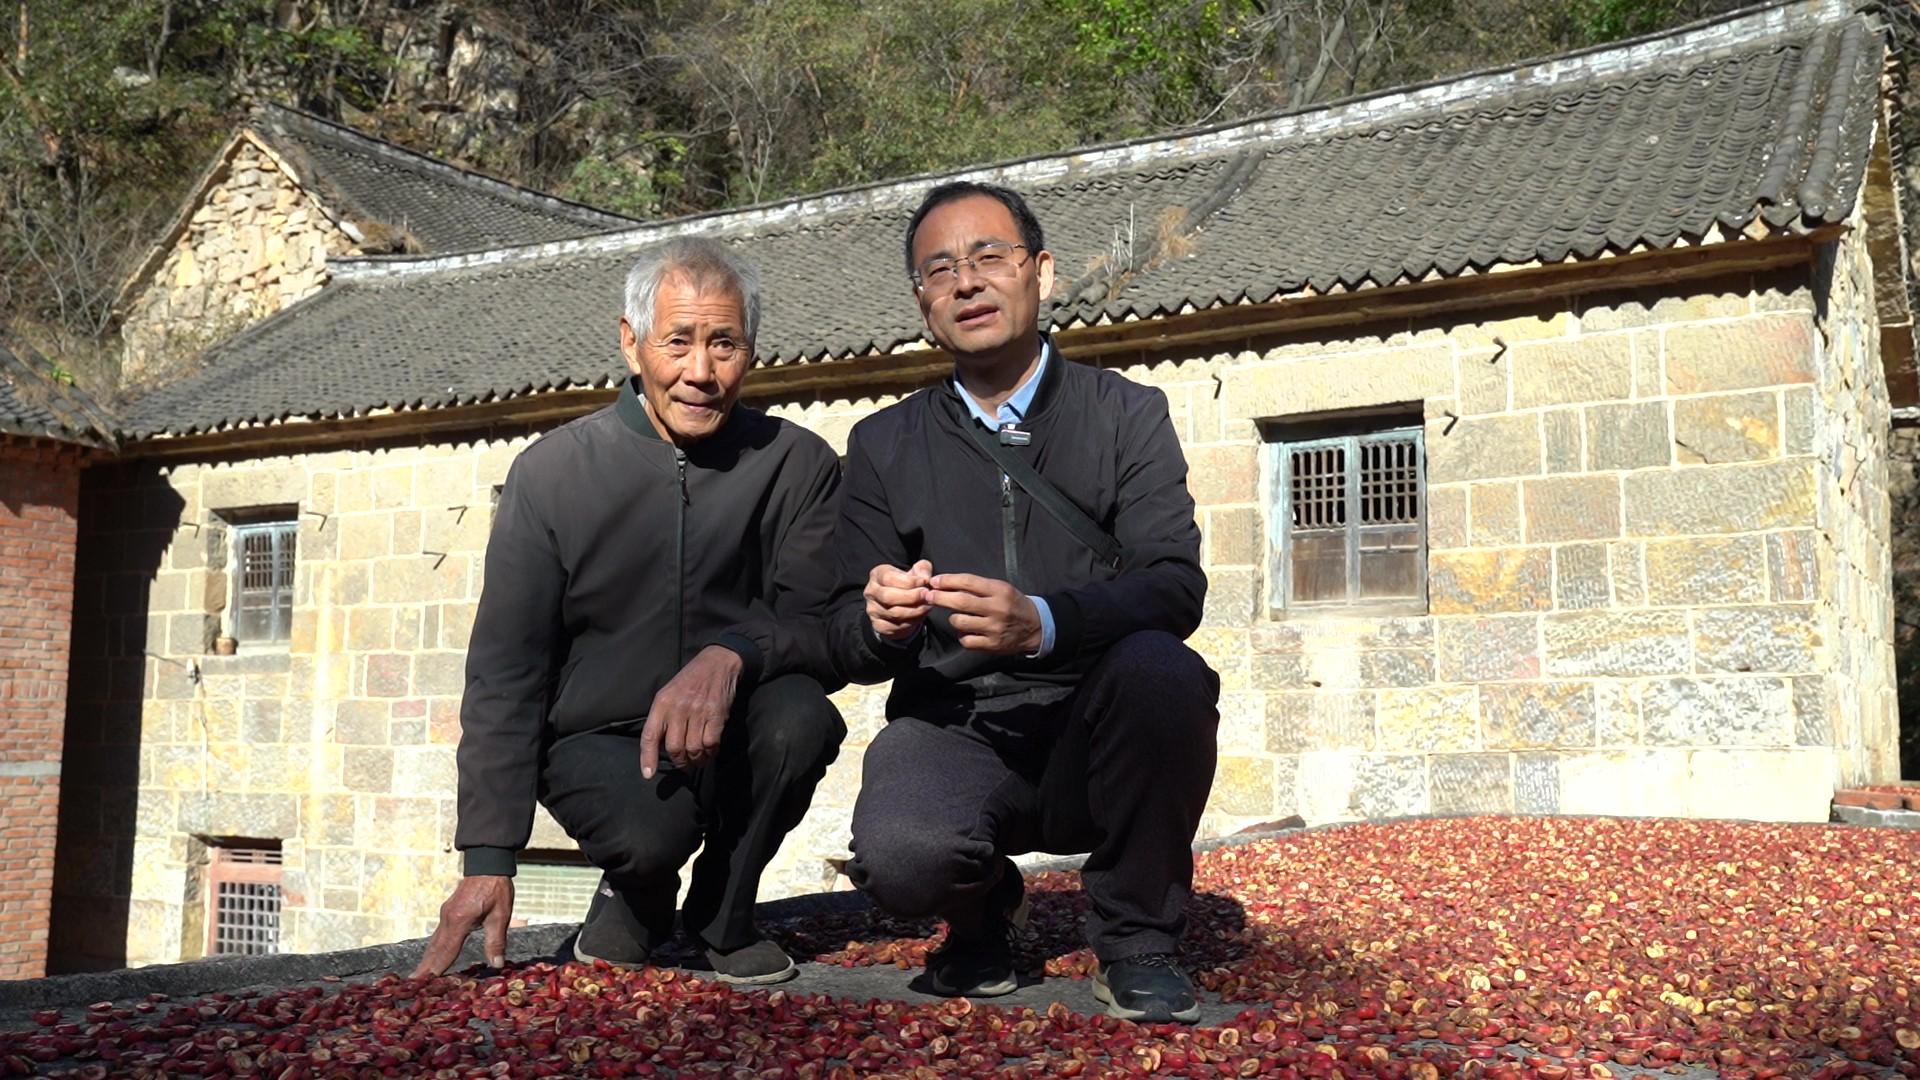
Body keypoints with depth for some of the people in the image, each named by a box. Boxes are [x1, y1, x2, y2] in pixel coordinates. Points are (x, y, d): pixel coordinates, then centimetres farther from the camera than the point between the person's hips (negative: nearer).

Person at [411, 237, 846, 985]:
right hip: (595, 740, -1)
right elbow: (504, 673, -5)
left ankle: (723, 914, -1)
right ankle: (637, 896, 8)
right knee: (650, 831, -32)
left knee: (799, 715, -30)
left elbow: (828, 628, -10)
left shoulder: (799, 466, -4)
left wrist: (732, 655, -34)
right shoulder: (550, 473, -5)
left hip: (726, 741, 2)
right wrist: (488, 860, -11)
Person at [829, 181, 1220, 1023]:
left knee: (1161, 667, -33)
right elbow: (848, 643, 5)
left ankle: (1136, 941, -7)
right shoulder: (884, 445, 9)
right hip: (954, 730, 0)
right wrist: (879, 622, -21)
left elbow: (1175, 588, -10)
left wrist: (1043, 622, -29)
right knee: (900, 857, -32)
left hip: (1096, 732, 0)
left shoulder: (1127, 415, 5)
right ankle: (982, 908, 8)